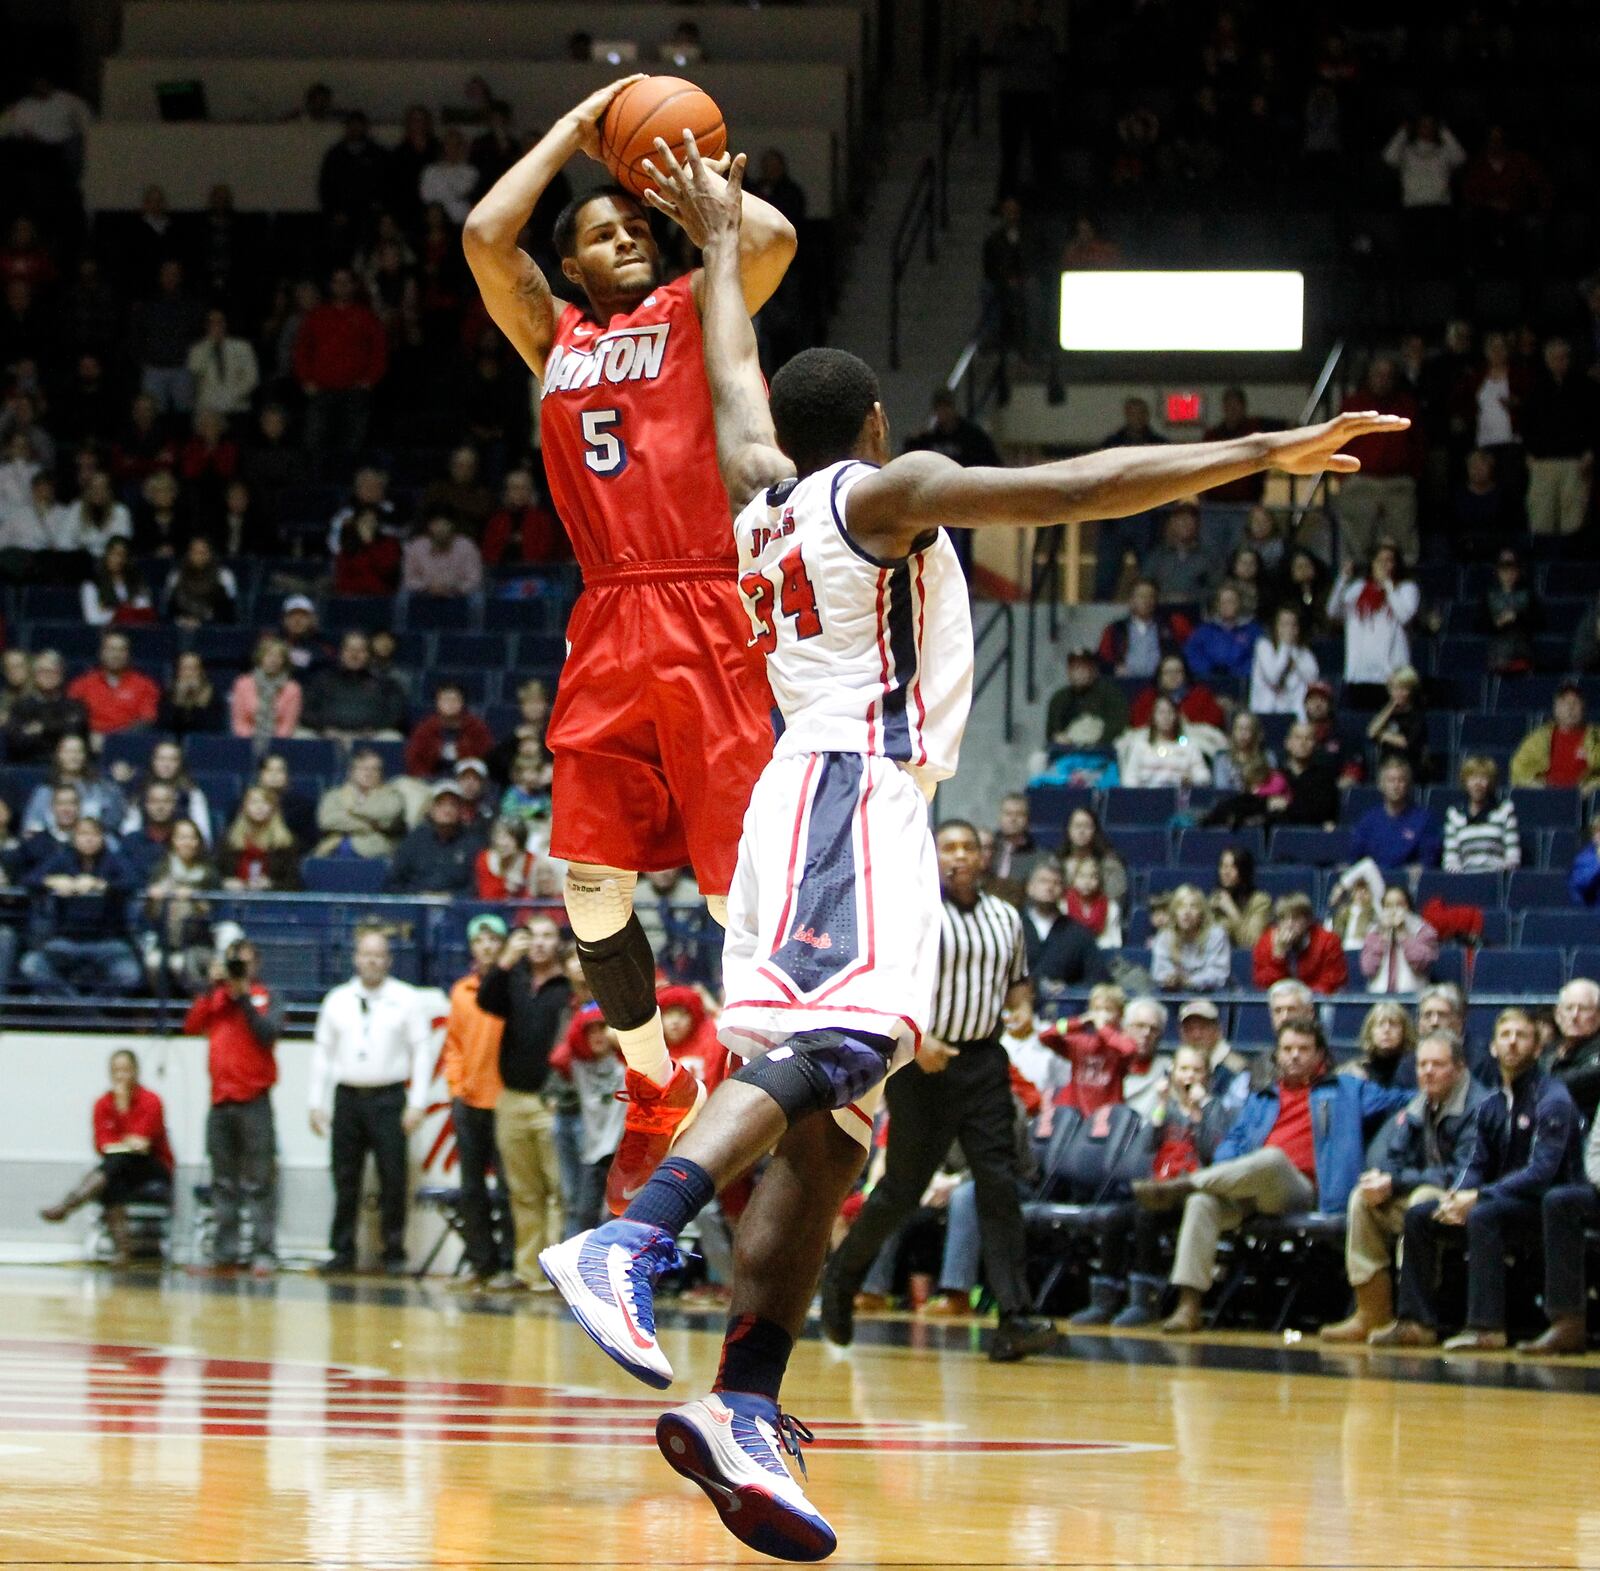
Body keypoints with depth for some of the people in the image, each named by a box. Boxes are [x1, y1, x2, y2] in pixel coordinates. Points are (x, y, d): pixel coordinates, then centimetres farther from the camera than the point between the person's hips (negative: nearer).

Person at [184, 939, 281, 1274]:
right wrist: (212, 987, -6)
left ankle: (264, 1253, -8)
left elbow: (269, 1032, -12)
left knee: (259, 1181, -7)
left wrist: (244, 996, -13)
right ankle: (224, 1252, 12)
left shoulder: (265, 998, 4)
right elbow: (191, 1026, -1)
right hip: (221, 1100, 4)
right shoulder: (215, 998, 13)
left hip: (254, 1101, -4)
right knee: (224, 1183, 8)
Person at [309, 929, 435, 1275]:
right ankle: (343, 1251, 10)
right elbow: (322, 1052, 12)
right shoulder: (337, 1000, 10)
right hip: (347, 1097, 3)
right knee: (345, 1180, 4)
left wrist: (417, 1104, -7)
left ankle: (394, 1253, 0)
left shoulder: (406, 999, 2)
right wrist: (317, 1104, 7)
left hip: (388, 1099, -3)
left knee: (392, 1179, -5)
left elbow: (422, 1051, 0)